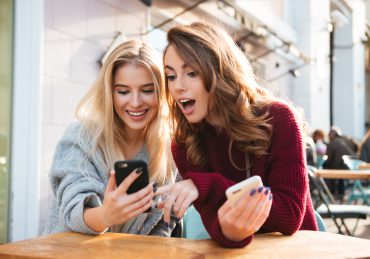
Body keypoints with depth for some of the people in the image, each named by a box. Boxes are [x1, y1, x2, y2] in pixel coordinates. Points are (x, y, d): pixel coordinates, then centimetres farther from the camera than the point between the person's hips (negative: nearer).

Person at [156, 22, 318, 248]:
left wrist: (206, 186, -26)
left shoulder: (278, 119, -14)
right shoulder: (184, 144, -7)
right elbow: (213, 216, -16)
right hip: (235, 249, 2)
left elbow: (291, 215, -19)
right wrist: (227, 231, -39)